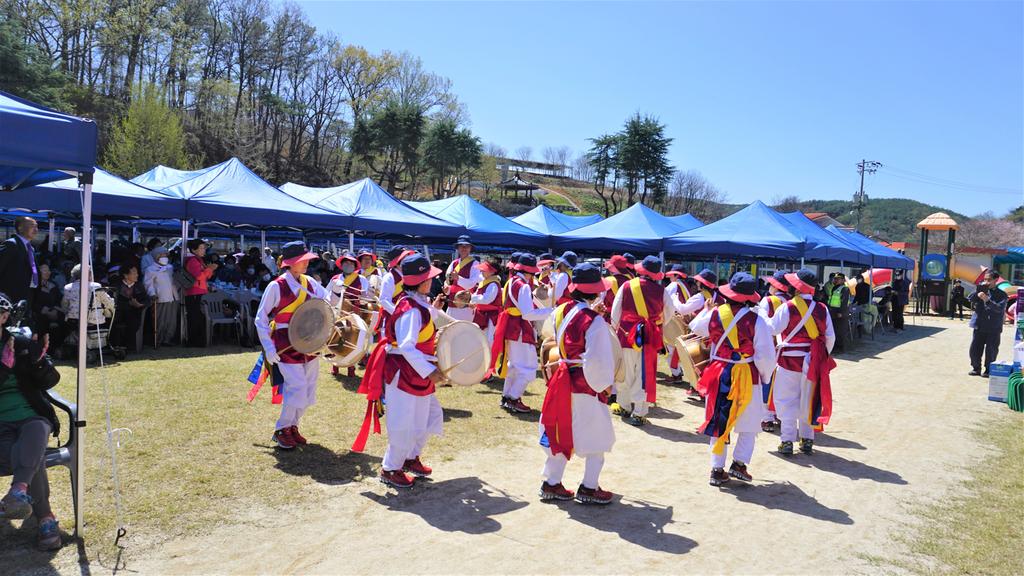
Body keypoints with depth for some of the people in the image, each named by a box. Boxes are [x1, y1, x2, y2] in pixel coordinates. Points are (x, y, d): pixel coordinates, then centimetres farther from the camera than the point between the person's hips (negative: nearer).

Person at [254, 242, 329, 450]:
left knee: (309, 390, 9)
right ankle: (281, 431, 9)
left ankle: (292, 425, 28)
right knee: (297, 388, -11)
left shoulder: (309, 283, 4)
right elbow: (260, 319, -8)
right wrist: (268, 348, -15)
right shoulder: (276, 286, -12)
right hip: (286, 346, -6)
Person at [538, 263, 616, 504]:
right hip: (587, 384, -7)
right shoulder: (594, 320, -19)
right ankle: (589, 488, 15)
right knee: (596, 436, 9)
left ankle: (551, 484, 23)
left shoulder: (560, 311, 1)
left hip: (564, 378, 7)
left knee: (562, 433, 17)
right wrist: (605, 384, -7)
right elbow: (599, 359, -20)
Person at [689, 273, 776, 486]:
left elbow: (696, 328, 18)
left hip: (719, 375, 3)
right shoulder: (756, 320, -14)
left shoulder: (714, 314, -4)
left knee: (719, 421, 14)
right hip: (747, 377, -3)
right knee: (749, 423, 16)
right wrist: (766, 377, 5)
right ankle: (739, 463, 9)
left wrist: (707, 310, 35)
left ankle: (717, 469, 16)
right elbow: (766, 356, -11)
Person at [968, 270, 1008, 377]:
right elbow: (970, 299, -2)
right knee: (974, 349, 6)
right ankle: (976, 368, 21)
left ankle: (988, 370, 16)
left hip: (993, 329, -3)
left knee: (991, 351, 2)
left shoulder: (1001, 294, -3)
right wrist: (978, 291, -17)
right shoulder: (981, 291, 6)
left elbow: (1000, 308, -16)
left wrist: (987, 300, -28)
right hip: (979, 326, 3)